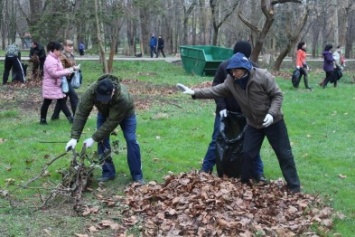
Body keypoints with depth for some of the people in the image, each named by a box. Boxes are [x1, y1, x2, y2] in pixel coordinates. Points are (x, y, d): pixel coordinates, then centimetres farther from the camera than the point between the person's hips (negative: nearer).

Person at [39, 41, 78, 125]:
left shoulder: (55, 59, 11)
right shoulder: (50, 60, -21)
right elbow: (55, 73, -28)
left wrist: (71, 70, 3)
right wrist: (68, 71, -27)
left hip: (57, 85, 9)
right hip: (50, 86, -9)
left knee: (62, 101, 6)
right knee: (47, 102, 4)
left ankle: (70, 118, 4)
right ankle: (43, 119, 16)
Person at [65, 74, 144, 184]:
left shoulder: (123, 98, -47)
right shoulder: (91, 91, -39)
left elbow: (112, 122, -40)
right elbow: (81, 113, -36)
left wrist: (94, 138, -39)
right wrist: (74, 137, -41)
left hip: (125, 114, -3)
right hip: (104, 112, 3)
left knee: (131, 140, -11)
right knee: (102, 140, -7)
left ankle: (137, 176, -2)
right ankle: (108, 172, 6)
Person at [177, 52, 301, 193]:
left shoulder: (263, 76, -23)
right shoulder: (231, 82, -10)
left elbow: (277, 95, -18)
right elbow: (216, 91, -6)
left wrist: (271, 113, -30)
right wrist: (194, 93, -16)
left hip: (273, 122, -4)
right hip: (253, 124, 4)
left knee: (284, 154, 2)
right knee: (247, 153, 8)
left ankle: (294, 187, 10)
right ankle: (244, 182, 24)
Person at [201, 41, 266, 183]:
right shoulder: (224, 66, -11)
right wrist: (221, 106, -15)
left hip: (246, 112, 1)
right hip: (226, 111, -1)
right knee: (217, 140, 3)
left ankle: (258, 172, 13)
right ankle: (205, 170, 13)